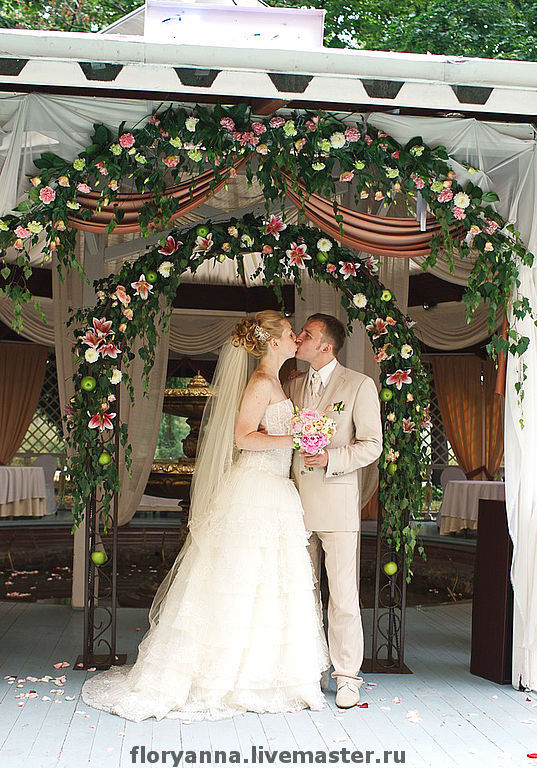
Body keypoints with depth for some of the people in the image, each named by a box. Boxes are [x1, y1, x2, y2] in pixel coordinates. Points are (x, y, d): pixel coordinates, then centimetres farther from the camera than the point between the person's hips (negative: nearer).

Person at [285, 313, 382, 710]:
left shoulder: (360, 385, -2)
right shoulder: (294, 385, 15)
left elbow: (372, 444, -5)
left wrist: (331, 459, -17)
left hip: (337, 502, -5)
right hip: (298, 502, 5)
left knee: (343, 595, -3)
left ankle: (348, 676, 9)